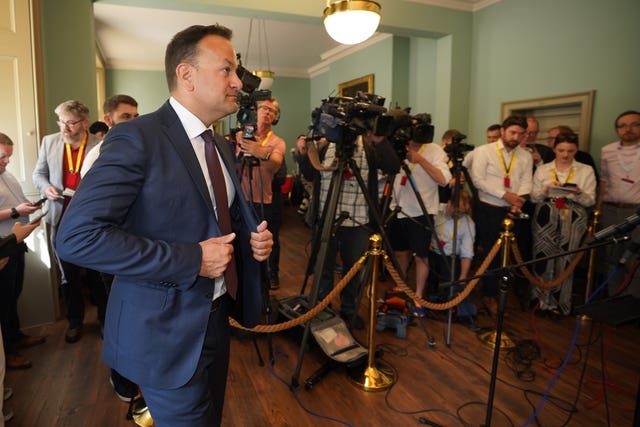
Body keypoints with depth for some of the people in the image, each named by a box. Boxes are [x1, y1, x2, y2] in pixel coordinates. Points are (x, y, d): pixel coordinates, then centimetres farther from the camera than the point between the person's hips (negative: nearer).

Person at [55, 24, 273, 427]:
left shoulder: (222, 147, 8)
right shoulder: (138, 137, -17)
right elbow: (77, 236, -24)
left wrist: (254, 238, -4)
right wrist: (191, 260, -26)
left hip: (216, 318, 8)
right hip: (167, 330, -7)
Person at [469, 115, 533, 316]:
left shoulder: (526, 156, 10)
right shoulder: (484, 151, -3)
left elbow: (526, 183, 1)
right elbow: (478, 179, -12)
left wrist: (518, 202, -19)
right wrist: (505, 194, -17)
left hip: (512, 211, 4)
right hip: (488, 209, -4)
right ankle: (489, 296, 12)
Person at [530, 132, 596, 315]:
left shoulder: (586, 170, 5)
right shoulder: (542, 169, 7)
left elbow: (590, 201, 1)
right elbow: (534, 197, 4)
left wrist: (578, 194, -19)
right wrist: (546, 191, -15)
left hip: (573, 221, 0)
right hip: (545, 219, 1)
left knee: (565, 259, 1)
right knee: (543, 257, 1)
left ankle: (559, 301, 16)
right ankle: (542, 298, 16)